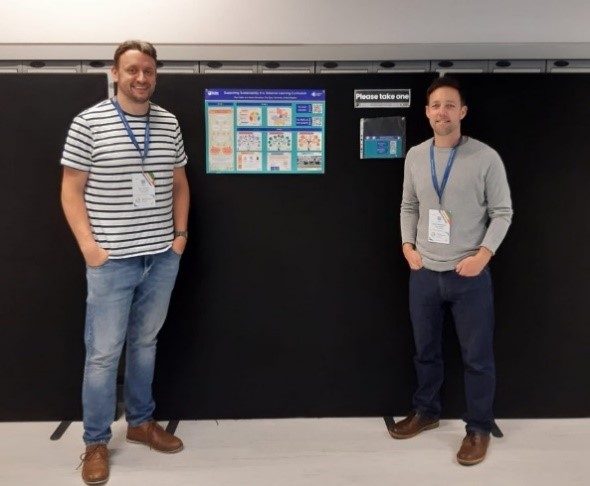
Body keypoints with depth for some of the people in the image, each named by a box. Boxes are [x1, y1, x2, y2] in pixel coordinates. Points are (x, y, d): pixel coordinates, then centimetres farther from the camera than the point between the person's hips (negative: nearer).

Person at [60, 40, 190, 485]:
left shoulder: (169, 123, 8)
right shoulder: (88, 123, -5)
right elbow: (72, 189, -4)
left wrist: (180, 234, 7)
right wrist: (89, 246, -11)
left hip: (163, 257, 4)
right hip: (112, 260, -4)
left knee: (145, 342, 17)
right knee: (103, 353, 4)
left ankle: (141, 421, 34)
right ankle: (96, 442, 20)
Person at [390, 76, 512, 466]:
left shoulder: (486, 157, -7)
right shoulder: (415, 156, 5)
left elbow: (503, 212, -4)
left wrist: (483, 254, -14)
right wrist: (408, 245, 1)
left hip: (469, 275, -3)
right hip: (424, 273, 4)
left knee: (477, 356, 6)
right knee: (425, 350, 17)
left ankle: (479, 428, 24)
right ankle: (426, 412, 37)